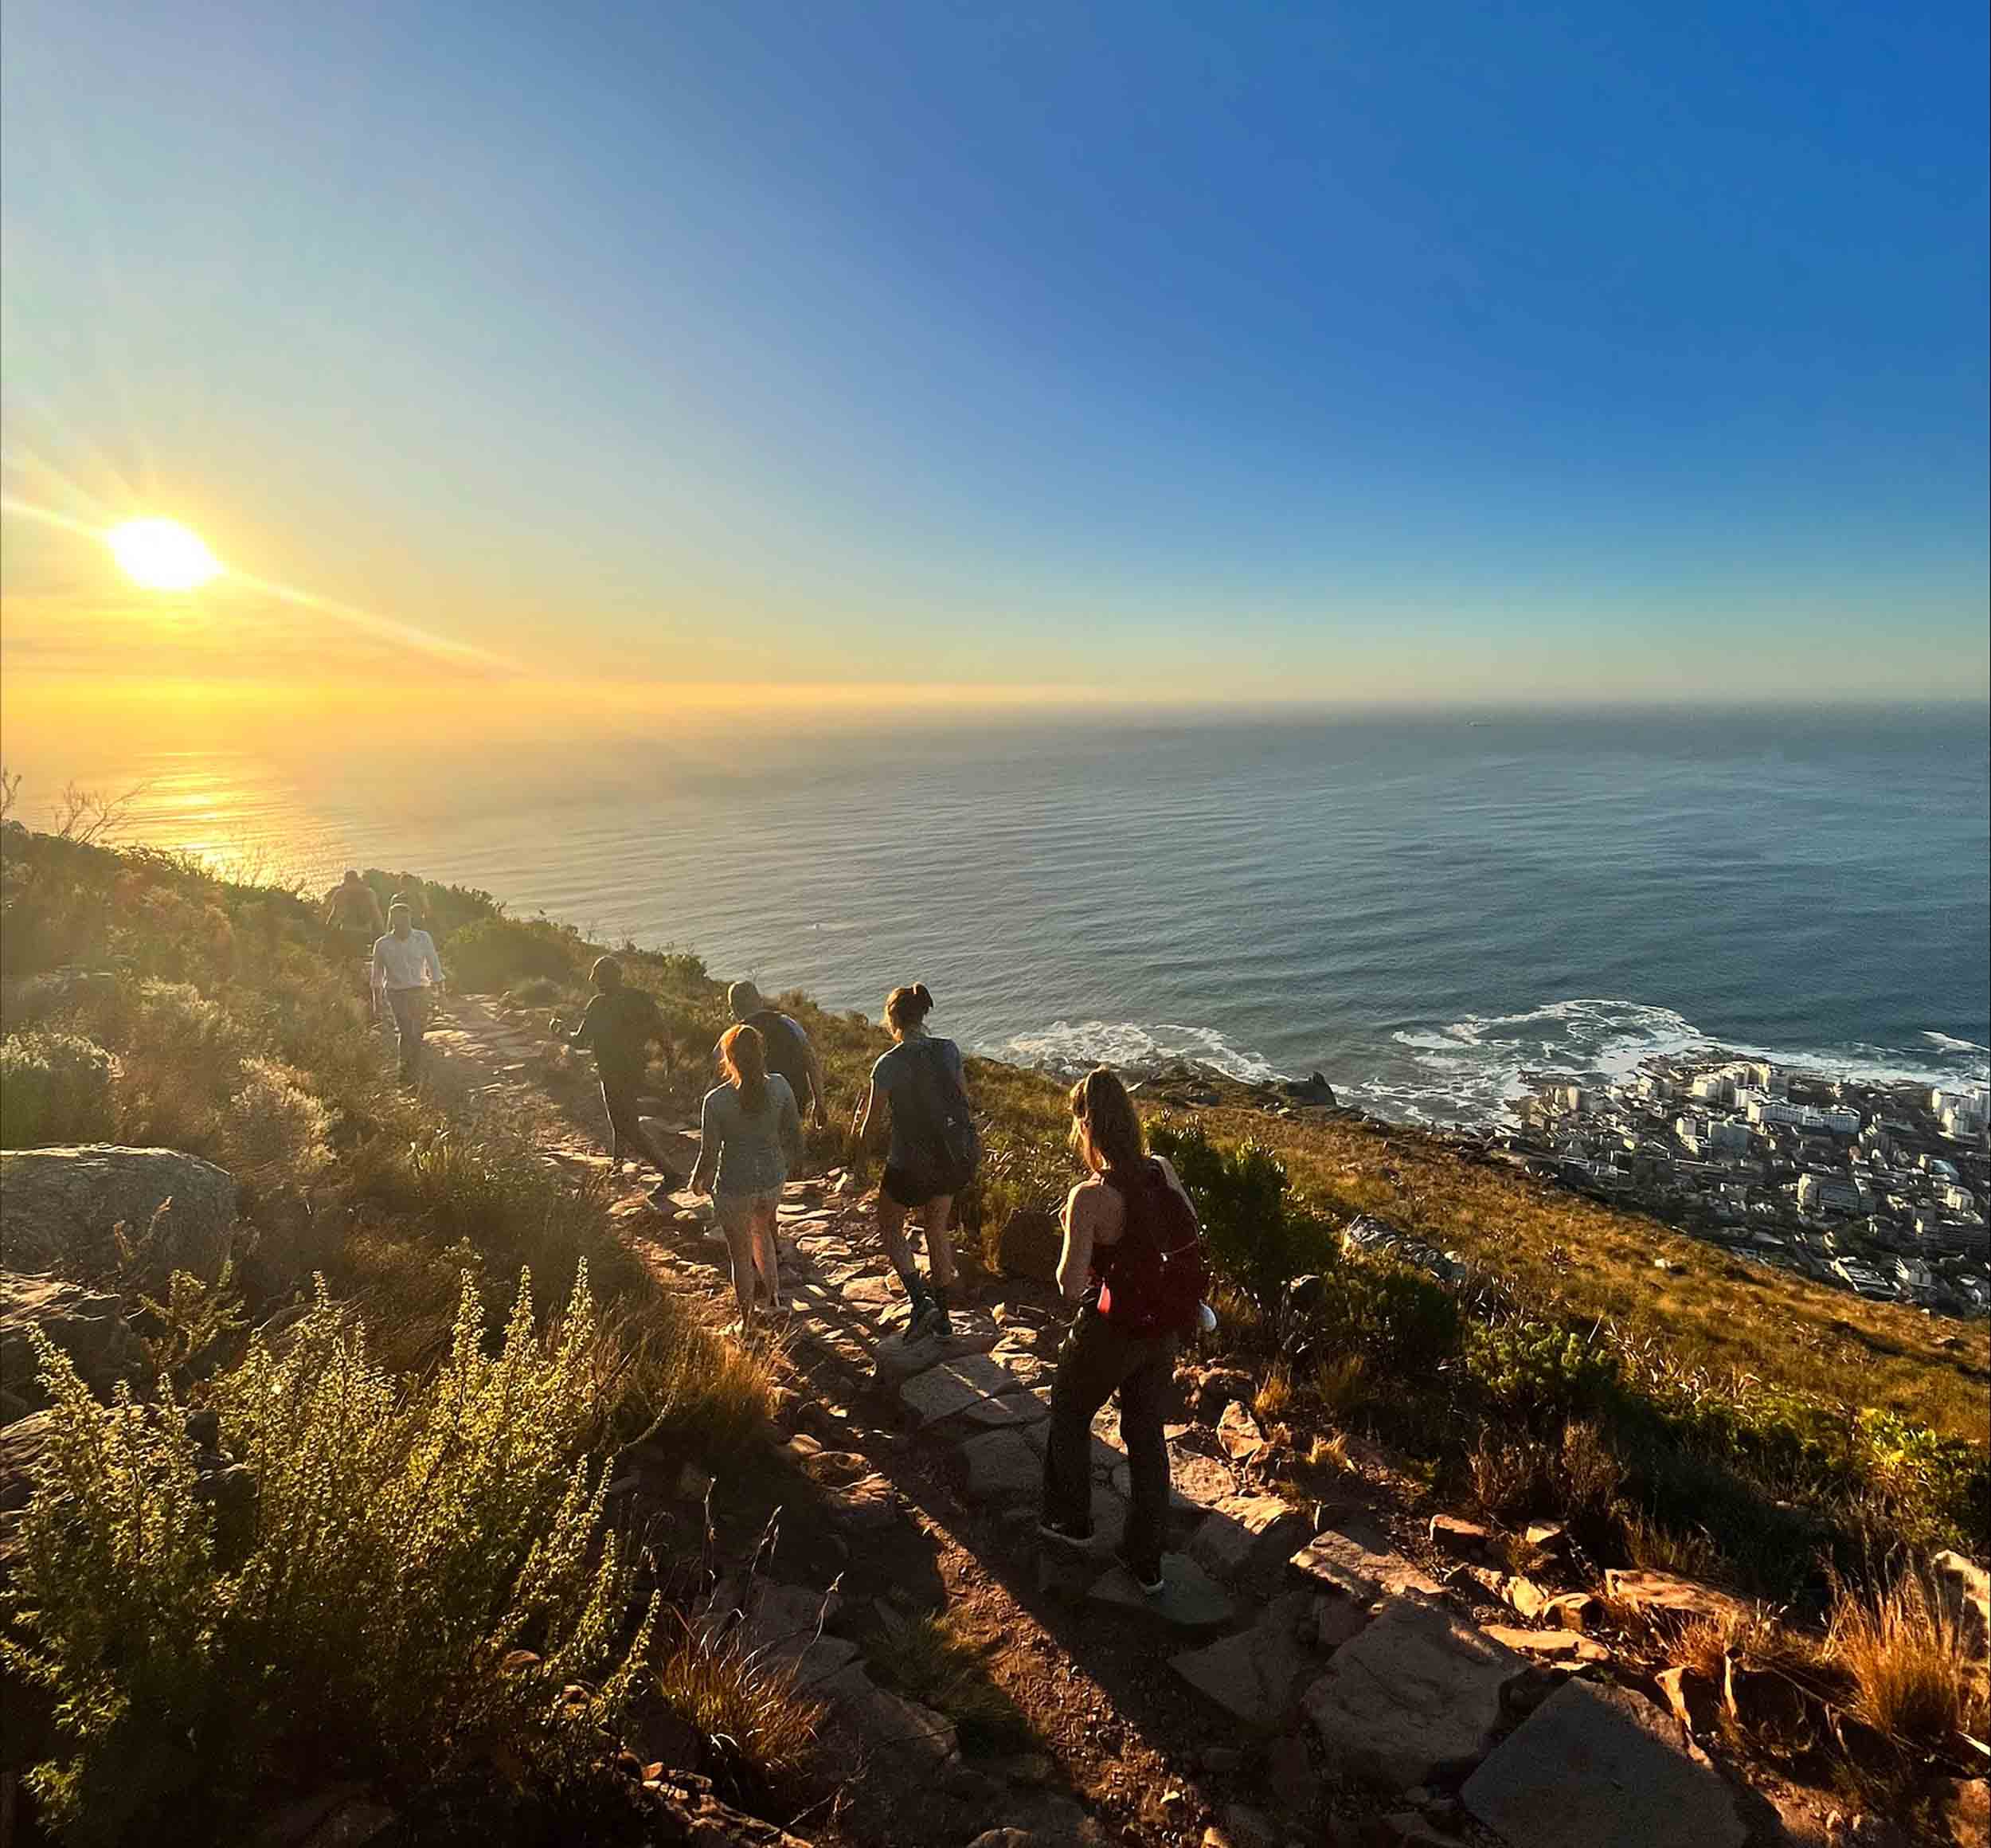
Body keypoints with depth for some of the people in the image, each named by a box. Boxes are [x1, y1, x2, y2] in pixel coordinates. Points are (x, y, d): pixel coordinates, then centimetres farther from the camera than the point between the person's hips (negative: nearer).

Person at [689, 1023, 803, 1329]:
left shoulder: (716, 1101, -21)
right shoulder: (779, 1086, -13)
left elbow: (709, 1156, -13)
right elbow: (795, 1135, -3)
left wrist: (697, 1181, 7)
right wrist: (787, 1161, 18)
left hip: (733, 1189, -3)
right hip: (772, 1180, 3)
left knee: (741, 1254, 18)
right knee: (762, 1229, 34)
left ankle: (748, 1321, 34)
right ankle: (774, 1292, 38)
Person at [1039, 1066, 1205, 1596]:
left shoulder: (1089, 1198, -28)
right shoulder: (1163, 1171, -10)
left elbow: (1071, 1288, -24)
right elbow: (1190, 1234, 7)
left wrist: (1073, 1247, -6)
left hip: (1111, 1333, -5)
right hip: (1164, 1329, 5)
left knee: (1070, 1417, 24)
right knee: (1147, 1436, 21)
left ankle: (1072, 1523, 42)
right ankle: (1146, 1563, 34)